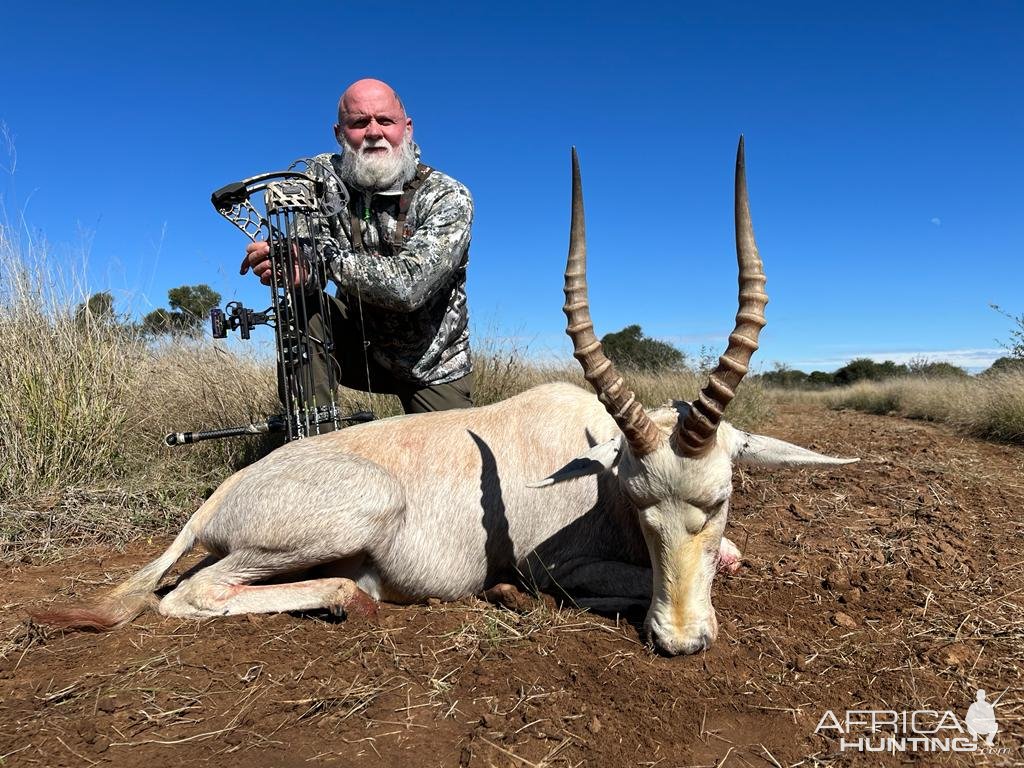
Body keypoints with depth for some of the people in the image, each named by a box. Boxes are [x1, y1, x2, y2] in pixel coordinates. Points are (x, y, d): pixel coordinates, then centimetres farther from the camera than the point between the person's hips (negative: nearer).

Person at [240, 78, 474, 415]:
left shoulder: (449, 198, -20)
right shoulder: (323, 175, -6)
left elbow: (408, 285, -33)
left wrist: (323, 256, -39)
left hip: (434, 365, -1)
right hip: (360, 345, 2)